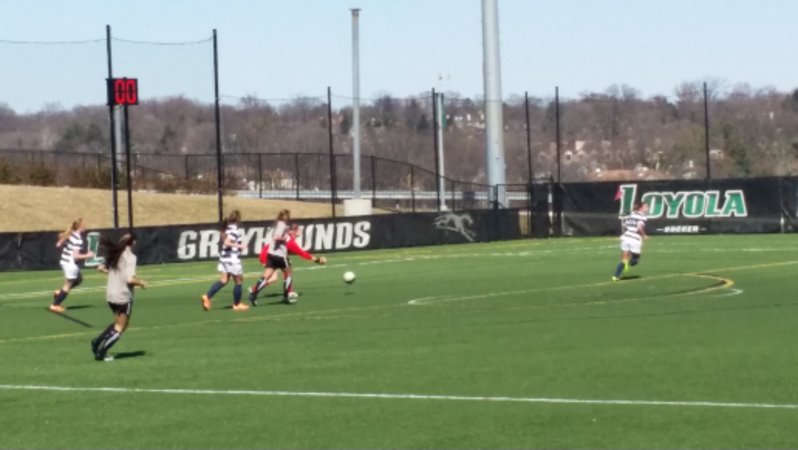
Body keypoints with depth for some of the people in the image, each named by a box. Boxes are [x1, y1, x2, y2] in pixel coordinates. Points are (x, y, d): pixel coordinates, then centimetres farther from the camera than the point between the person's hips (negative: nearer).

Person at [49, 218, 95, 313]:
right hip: (71, 263, -9)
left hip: (65, 261, 9)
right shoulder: (78, 240, -22)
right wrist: (87, 255, -14)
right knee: (68, 285, 3)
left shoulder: (71, 234, 5)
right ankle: (55, 305, 7)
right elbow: (76, 256, -24)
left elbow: (58, 245, 11)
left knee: (79, 279, 26)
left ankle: (59, 293, 22)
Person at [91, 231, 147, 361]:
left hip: (111, 295, 7)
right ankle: (101, 352, 5)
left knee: (118, 323, 25)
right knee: (120, 328, 9)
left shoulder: (114, 254, 4)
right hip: (123, 296, -7)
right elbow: (130, 279, -26)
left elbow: (101, 268, 13)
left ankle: (97, 341, 12)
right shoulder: (130, 257, -17)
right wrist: (141, 283, -8)